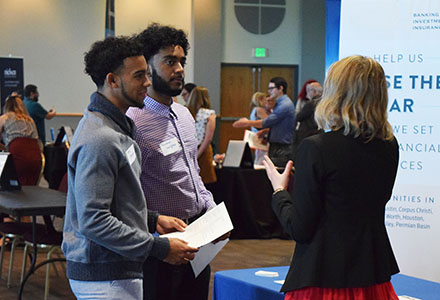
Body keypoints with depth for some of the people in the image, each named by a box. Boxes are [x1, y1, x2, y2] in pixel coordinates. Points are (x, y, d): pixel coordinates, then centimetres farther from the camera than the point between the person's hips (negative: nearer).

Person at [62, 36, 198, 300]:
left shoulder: (119, 126, 12)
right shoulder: (99, 140, -21)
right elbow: (93, 220, -25)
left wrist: (152, 220, 9)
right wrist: (159, 248, -21)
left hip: (121, 271, 10)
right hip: (104, 278, -10)